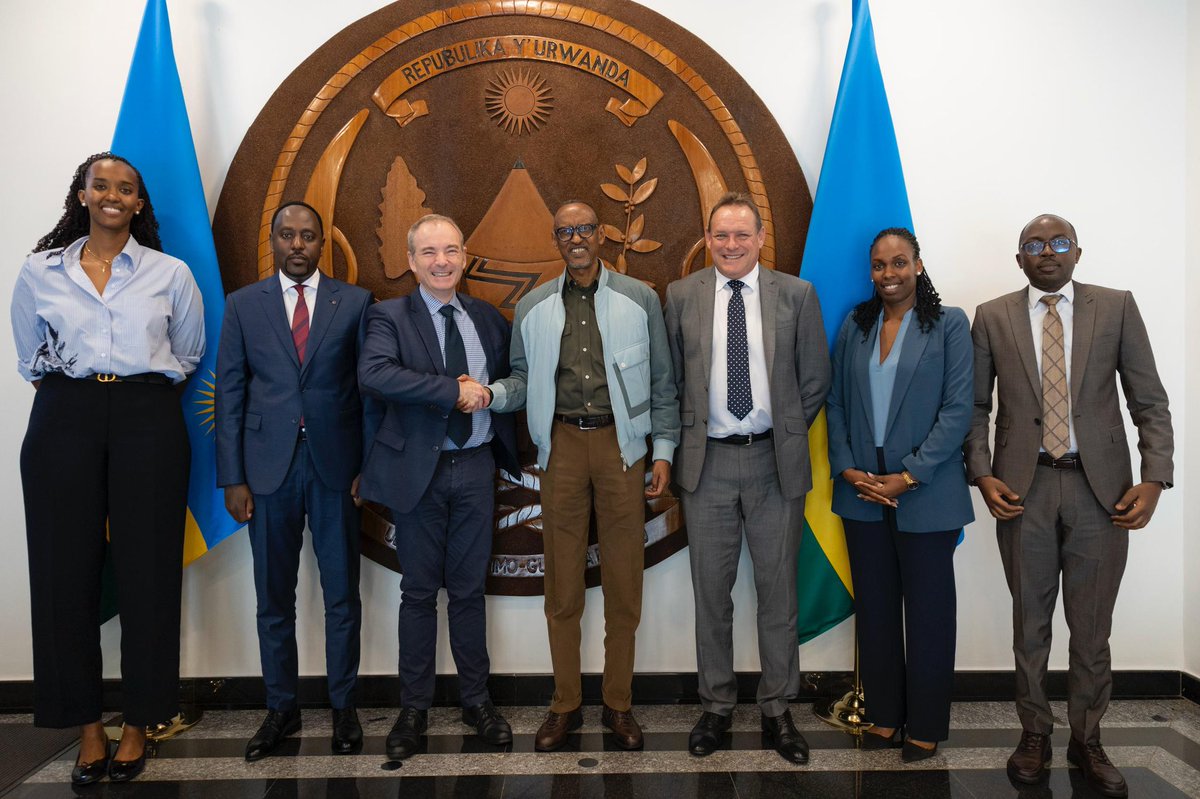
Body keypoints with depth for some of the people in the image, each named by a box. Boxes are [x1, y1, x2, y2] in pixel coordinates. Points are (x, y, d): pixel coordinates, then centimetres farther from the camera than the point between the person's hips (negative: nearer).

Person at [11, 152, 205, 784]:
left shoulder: (170, 273, 6)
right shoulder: (40, 271, 9)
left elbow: (188, 353, 17)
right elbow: (29, 355, 19)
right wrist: (73, 391, 12)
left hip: (148, 420, -1)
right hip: (65, 421, 1)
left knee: (147, 571, 1)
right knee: (67, 569, 2)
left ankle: (137, 724, 15)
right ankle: (86, 725, 17)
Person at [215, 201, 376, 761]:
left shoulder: (355, 302, 4)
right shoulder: (243, 304, 6)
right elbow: (229, 393, 4)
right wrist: (232, 478, -2)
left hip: (336, 466, -1)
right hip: (269, 468, 1)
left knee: (342, 595, 8)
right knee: (273, 599, 10)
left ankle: (344, 706, 23)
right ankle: (281, 708, 27)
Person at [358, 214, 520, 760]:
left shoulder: (489, 319, 8)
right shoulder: (391, 316, -4)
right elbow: (373, 373, -24)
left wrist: (488, 392, -3)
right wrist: (453, 390, -25)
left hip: (476, 468, 3)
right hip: (418, 469, -2)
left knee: (469, 589, 12)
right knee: (419, 591, 8)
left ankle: (476, 700, 25)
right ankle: (414, 708, 22)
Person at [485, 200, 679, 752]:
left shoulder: (640, 299, 6)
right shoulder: (533, 307, 11)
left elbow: (661, 381, 6)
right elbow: (524, 380, 12)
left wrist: (663, 450, 1)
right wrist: (490, 394, -9)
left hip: (622, 445, -1)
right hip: (562, 444, 1)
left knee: (624, 581, 4)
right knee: (562, 583, 5)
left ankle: (619, 705, 19)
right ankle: (565, 705, 20)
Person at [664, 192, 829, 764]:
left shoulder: (796, 294, 1)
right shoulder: (681, 296, 3)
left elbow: (815, 379, 5)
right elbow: (670, 379, 8)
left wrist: (788, 436, 3)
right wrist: (686, 436, 2)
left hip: (775, 461, 0)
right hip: (707, 462, 1)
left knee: (778, 588, 9)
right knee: (711, 590, 10)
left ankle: (777, 709, 25)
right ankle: (716, 705, 27)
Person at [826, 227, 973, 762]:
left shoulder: (949, 324, -2)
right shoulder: (854, 326, 8)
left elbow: (957, 409, -8)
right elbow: (835, 403, 8)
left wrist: (908, 476, -14)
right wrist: (847, 468, -5)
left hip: (925, 495, -3)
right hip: (862, 491, 3)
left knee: (928, 611, 7)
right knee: (874, 608, 11)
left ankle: (926, 725, 22)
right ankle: (883, 713, 27)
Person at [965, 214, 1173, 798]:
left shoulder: (1116, 308, 4)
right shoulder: (992, 317, 4)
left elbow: (1149, 402, 2)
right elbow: (976, 407, 5)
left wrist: (1154, 480, -9)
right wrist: (983, 476, -7)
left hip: (1100, 487, 0)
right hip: (1022, 488, 0)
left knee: (1092, 624, 9)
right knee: (1030, 620, 11)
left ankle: (1086, 740, 27)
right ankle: (1034, 734, 27)